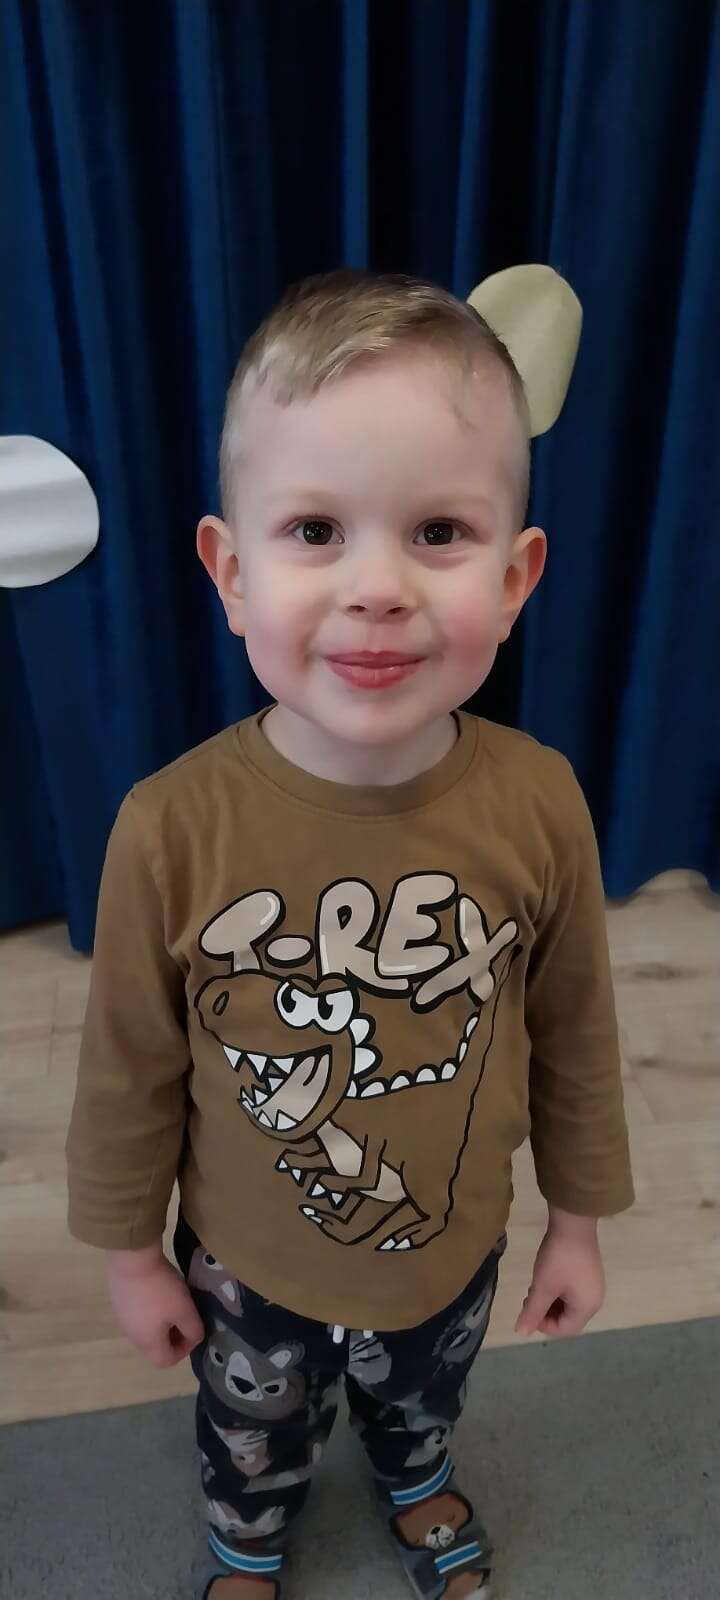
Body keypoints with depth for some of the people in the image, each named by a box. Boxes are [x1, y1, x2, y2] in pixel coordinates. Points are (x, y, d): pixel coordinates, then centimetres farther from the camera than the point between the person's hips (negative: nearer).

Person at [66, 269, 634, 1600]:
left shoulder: (539, 805, -27)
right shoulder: (172, 829, -31)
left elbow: (571, 1032, -10)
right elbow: (132, 1071, -15)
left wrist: (577, 1222, 3)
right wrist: (131, 1254, -1)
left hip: (454, 1253, 2)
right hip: (248, 1268, -1)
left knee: (421, 1399, 35)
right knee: (255, 1437, 32)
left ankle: (415, 1479, 72)